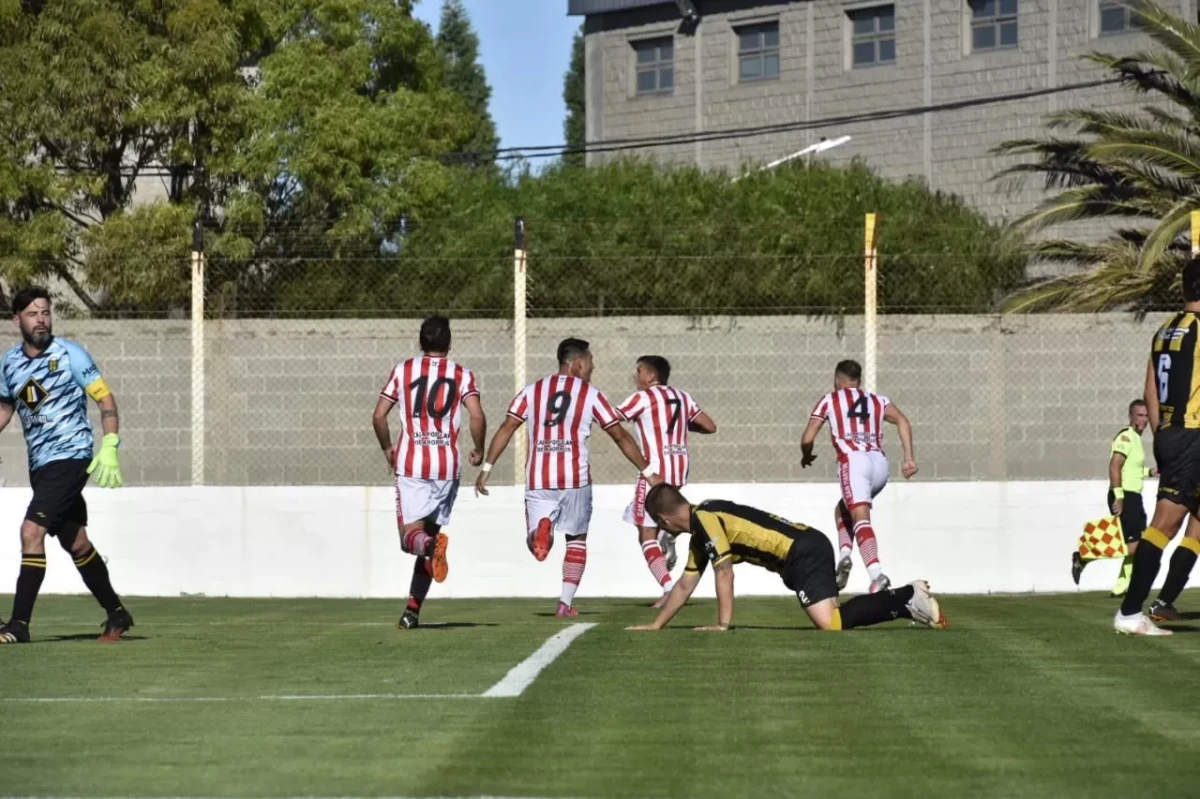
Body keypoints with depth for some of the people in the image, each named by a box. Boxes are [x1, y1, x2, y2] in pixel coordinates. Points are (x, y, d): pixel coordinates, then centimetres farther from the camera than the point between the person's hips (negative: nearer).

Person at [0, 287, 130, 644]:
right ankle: (116, 614, 29)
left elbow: (106, 398, -7)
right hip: (40, 464, 6)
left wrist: (109, 449, -17)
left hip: (70, 457, -6)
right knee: (75, 542, 13)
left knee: (32, 531, -18)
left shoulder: (70, 354, -9)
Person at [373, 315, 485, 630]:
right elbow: (477, 418, -7)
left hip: (410, 464, -1)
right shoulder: (462, 374, 6)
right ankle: (412, 610, 11)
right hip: (447, 466, 1)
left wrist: (387, 449, 20)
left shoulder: (403, 370, 7)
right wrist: (478, 451, 10)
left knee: (412, 534, -3)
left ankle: (430, 545, -40)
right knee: (431, 530, 13)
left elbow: (378, 416, 3)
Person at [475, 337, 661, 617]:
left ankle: (541, 528, -28)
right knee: (577, 539, 18)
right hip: (575, 478, -1)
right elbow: (621, 437, 7)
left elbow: (506, 429, 4)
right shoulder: (590, 395, 4)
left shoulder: (532, 390, 10)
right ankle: (566, 603, 11)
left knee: (536, 545, 8)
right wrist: (648, 473, 14)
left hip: (538, 480, 1)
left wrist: (486, 468, 7)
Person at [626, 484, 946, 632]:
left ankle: (907, 598, -16)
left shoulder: (704, 519, -10)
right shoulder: (700, 531, 21)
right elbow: (685, 584, 27)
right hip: (809, 548, 10)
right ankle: (907, 598, 7)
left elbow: (724, 572, -15)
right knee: (836, 618, 8)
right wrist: (656, 625, 29)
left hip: (804, 553, -10)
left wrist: (723, 624, -12)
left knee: (831, 623, -22)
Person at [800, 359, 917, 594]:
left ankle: (876, 574, -38)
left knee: (861, 519, -17)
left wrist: (806, 456, 34)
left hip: (854, 461, -4)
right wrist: (909, 458, 6)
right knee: (843, 509, 26)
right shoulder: (877, 400, 27)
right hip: (879, 462, 4)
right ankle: (844, 554, 2)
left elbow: (808, 438, 13)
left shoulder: (830, 400, 18)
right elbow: (902, 421, 10)